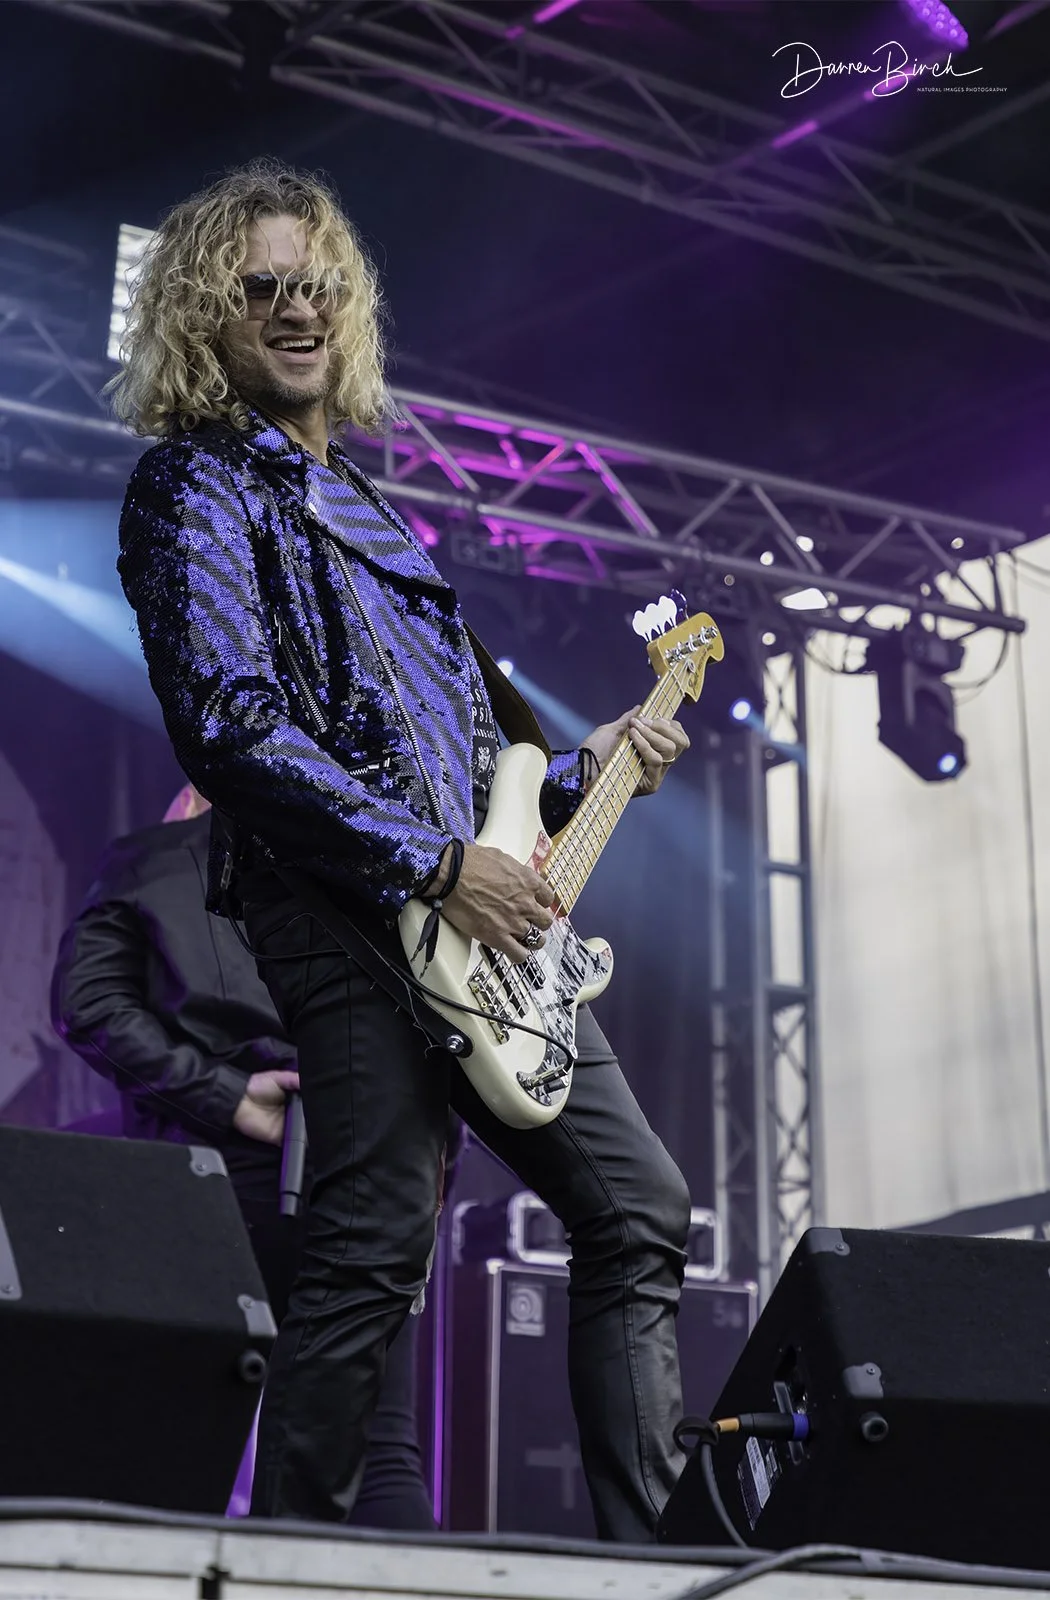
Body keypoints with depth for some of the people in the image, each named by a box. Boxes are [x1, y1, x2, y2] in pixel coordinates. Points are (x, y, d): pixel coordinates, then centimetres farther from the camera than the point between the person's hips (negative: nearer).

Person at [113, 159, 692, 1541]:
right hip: (346, 915, -9)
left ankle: (652, 1545, 11)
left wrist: (576, 772, 16)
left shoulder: (354, 503, 26)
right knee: (377, 1247, -14)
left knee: (639, 1209, 6)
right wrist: (437, 865, -19)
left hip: (477, 913, 9)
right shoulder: (198, 490, -2)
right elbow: (233, 731, -16)